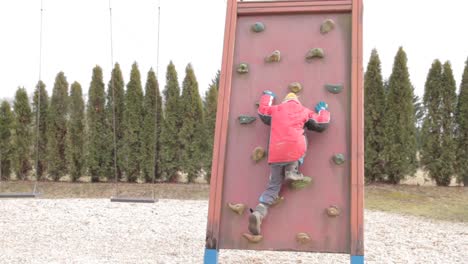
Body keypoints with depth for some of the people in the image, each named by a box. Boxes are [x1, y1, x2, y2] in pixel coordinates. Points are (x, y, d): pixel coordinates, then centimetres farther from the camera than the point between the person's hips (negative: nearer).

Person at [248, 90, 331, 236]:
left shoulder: (276, 109, 25)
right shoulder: (304, 111, 19)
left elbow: (262, 111, 42)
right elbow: (322, 124, 23)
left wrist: (267, 96, 58)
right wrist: (323, 110, 42)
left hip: (275, 154, 3)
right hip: (295, 151, -3)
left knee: (273, 187, 10)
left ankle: (259, 212, -13)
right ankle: (293, 170, 11)